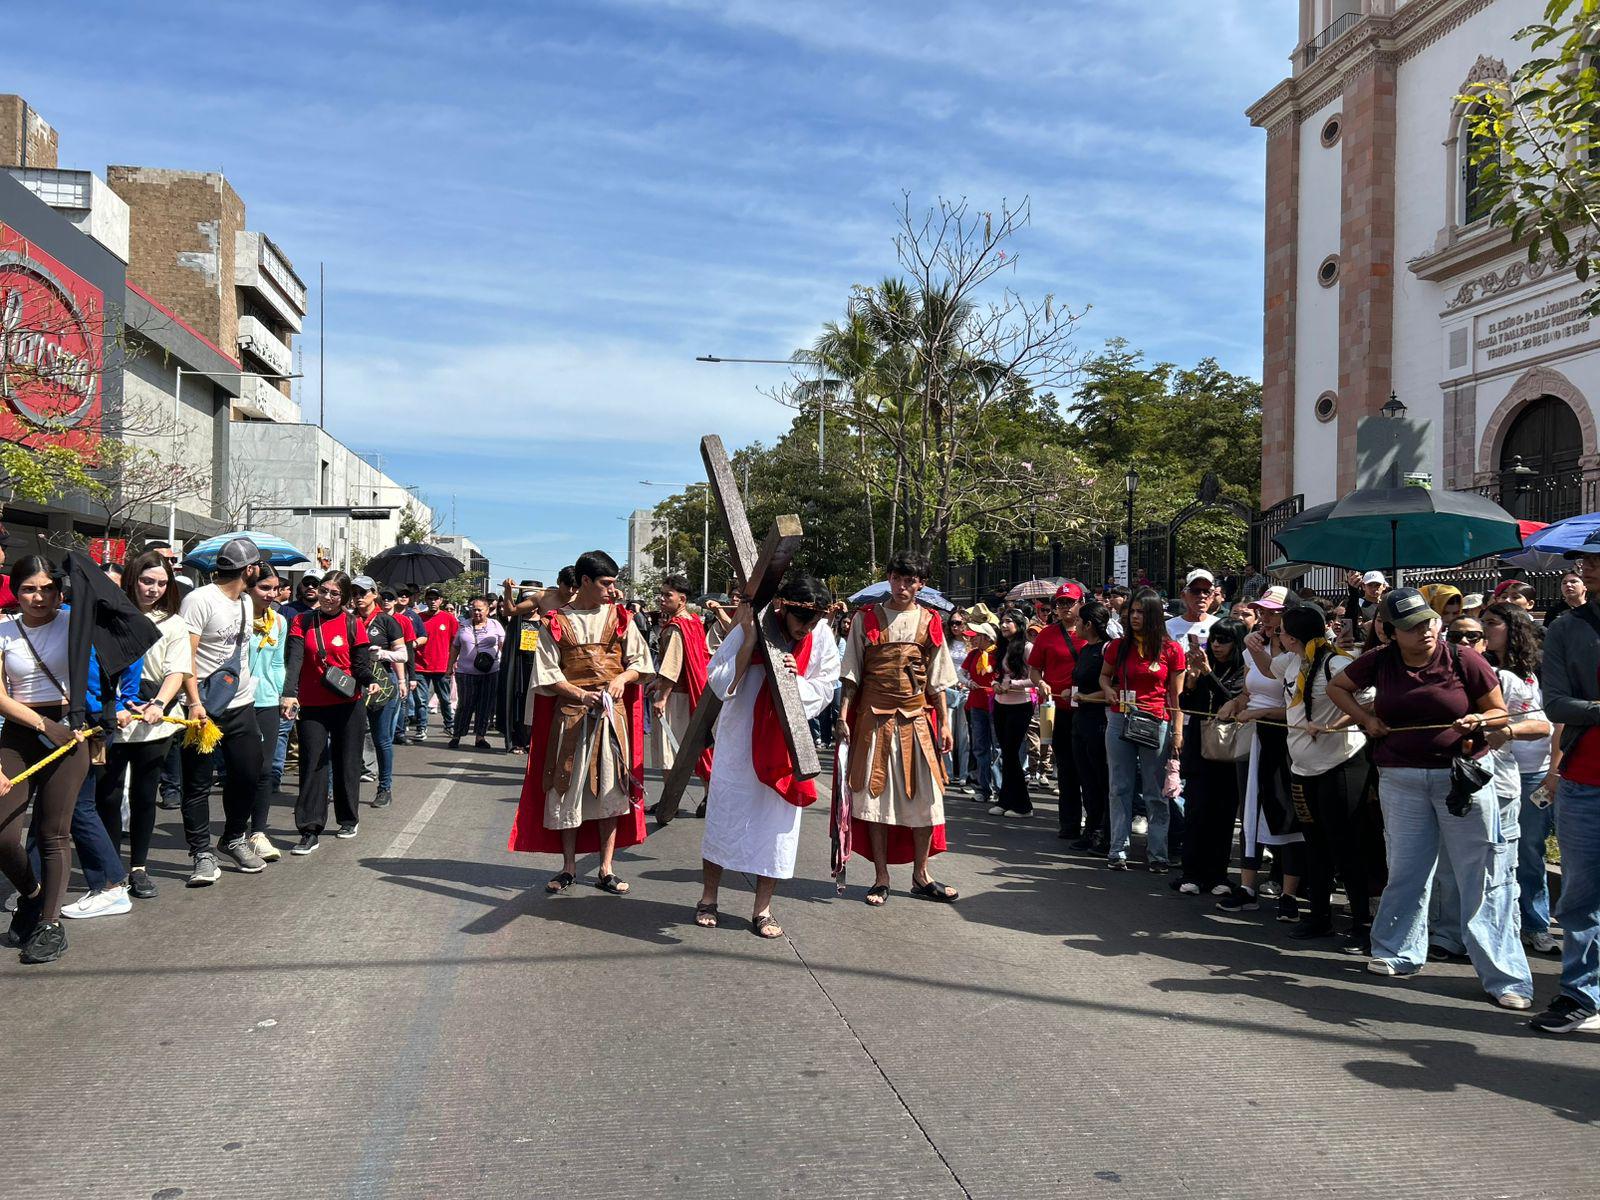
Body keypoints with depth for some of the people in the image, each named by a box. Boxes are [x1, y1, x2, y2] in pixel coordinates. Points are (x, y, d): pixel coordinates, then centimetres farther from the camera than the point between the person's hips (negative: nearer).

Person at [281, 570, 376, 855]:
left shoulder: (353, 625, 1)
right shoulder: (302, 622, 3)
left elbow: (361, 664, -1)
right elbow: (294, 659, -9)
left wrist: (369, 683, -23)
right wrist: (290, 694, -24)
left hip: (348, 705, 0)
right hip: (311, 705, 0)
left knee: (346, 762, 10)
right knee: (312, 764, -5)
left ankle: (349, 819, 27)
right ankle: (310, 831, -4)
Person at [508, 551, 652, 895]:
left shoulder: (620, 618, 6)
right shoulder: (557, 622, 2)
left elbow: (639, 662, 7)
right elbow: (547, 672, -2)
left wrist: (621, 679, -14)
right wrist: (580, 695, -16)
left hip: (612, 712, 1)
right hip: (570, 714, -1)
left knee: (610, 788, 1)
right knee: (568, 789, 3)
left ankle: (606, 869, 8)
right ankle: (569, 867, 15)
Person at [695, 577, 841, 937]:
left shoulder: (822, 640, -8)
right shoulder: (747, 631, -16)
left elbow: (823, 692, -2)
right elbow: (719, 683, -16)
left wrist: (796, 681, -23)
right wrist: (749, 642, -25)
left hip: (785, 745, 2)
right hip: (738, 742, -2)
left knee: (777, 824, 5)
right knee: (724, 816, 8)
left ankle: (762, 909, 18)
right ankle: (708, 898, 25)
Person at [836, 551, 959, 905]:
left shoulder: (928, 623, 6)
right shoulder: (867, 618, 2)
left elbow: (937, 680, 9)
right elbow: (851, 673, 2)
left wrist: (944, 724, 5)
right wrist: (843, 716, -7)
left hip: (917, 719, 2)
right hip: (874, 718, -2)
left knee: (925, 796, 3)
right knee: (876, 794, 1)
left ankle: (920, 876, 17)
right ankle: (881, 878, 12)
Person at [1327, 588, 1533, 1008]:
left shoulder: (1465, 663, -6)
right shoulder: (1380, 662, 1)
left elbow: (1500, 712, 4)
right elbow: (1337, 686, 17)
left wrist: (1478, 721, -18)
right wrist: (1366, 719, 4)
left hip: (1461, 777, -2)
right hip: (1401, 780, 2)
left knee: (1480, 877, -1)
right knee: (1406, 870, 12)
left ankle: (1504, 977, 5)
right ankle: (1398, 952, 30)